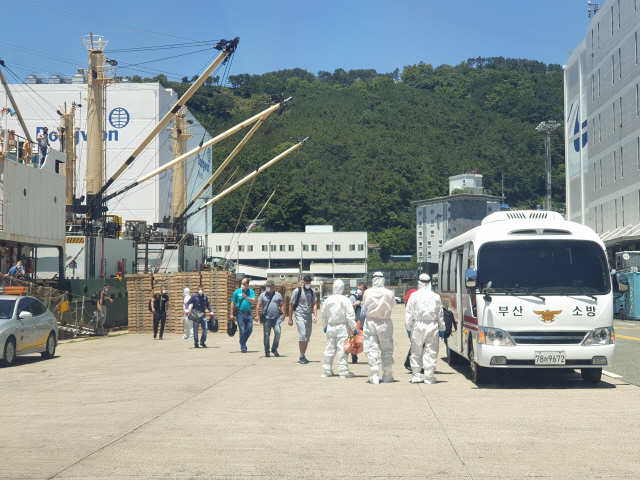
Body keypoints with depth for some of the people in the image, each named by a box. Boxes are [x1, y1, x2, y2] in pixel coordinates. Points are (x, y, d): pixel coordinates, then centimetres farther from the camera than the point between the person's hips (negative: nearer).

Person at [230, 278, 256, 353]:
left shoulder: (251, 292, 8)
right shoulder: (237, 292, 4)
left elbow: (253, 301, -6)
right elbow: (233, 303, 6)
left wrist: (246, 297, -23)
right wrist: (231, 314, 1)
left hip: (248, 313, 2)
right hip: (240, 313, -2)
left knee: (249, 329, 0)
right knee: (242, 330, -6)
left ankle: (243, 343, 23)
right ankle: (243, 347, 1)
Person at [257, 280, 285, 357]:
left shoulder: (278, 295, 11)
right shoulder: (262, 295, 7)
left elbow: (282, 305, 13)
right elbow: (259, 305, 1)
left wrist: (283, 314, 2)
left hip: (276, 318, 1)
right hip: (266, 318, -1)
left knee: (277, 332, -12)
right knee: (266, 335, 1)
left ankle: (274, 349, 5)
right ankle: (267, 351, 12)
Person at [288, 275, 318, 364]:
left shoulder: (312, 291, 11)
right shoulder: (297, 291, -3)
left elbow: (314, 304, 16)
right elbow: (291, 305, 0)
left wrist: (314, 315, 2)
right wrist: (290, 319, -1)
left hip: (309, 317, 5)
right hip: (300, 316, -5)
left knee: (307, 337, 7)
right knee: (302, 335, -18)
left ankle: (303, 356, 17)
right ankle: (302, 356, -12)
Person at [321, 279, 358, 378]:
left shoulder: (328, 300, 0)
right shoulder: (345, 300, -9)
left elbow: (323, 314, 10)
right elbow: (350, 315, -10)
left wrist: (325, 326, 25)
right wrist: (354, 328, -3)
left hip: (331, 327, 3)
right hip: (342, 326, -3)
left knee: (330, 348, 9)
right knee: (342, 348, -1)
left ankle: (327, 371, 16)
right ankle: (343, 371, 1)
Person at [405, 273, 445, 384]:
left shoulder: (414, 296, 1)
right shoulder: (436, 297, 5)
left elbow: (409, 313, 1)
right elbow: (440, 314, 9)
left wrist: (408, 328, 7)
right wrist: (442, 329, 15)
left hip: (418, 326, -1)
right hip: (432, 326, 1)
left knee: (416, 352, 7)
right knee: (431, 352, 3)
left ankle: (416, 375, 7)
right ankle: (429, 376, 2)